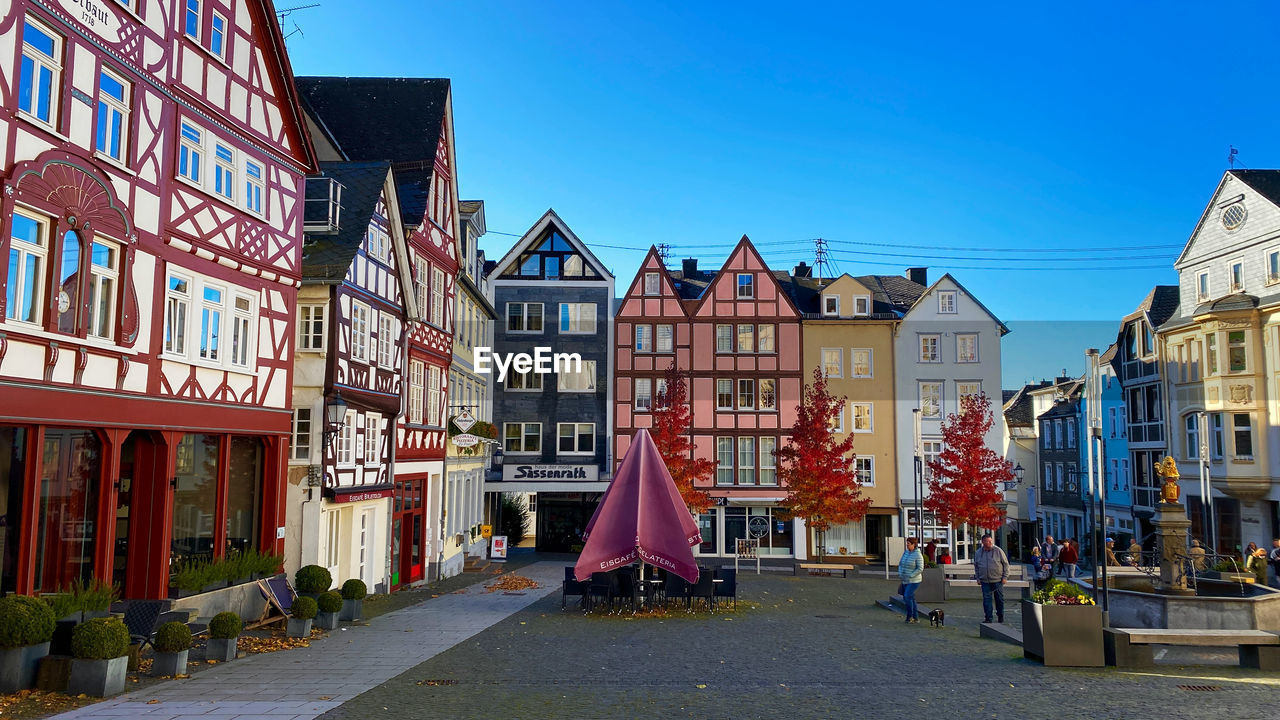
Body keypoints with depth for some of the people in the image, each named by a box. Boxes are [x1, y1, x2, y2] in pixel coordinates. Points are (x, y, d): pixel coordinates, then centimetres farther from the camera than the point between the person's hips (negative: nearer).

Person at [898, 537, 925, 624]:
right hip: (905, 581, 8)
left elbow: (920, 569, -18)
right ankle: (916, 618, 18)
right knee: (911, 599, 10)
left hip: (914, 581, -8)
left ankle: (910, 616, -3)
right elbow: (900, 564, 14)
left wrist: (910, 576, -20)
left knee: (907, 597, -17)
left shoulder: (918, 555, -15)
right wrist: (900, 574, -1)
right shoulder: (905, 552, 7)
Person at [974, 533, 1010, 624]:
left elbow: (1006, 564, 2)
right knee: (986, 599, -1)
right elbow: (976, 566, 17)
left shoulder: (998, 551, -3)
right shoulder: (978, 553, 6)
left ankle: (1000, 616, 25)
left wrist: (1005, 577, -3)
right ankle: (988, 618, 6)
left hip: (997, 580, -2)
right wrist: (977, 578, 12)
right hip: (985, 581, 2)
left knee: (999, 599, 7)